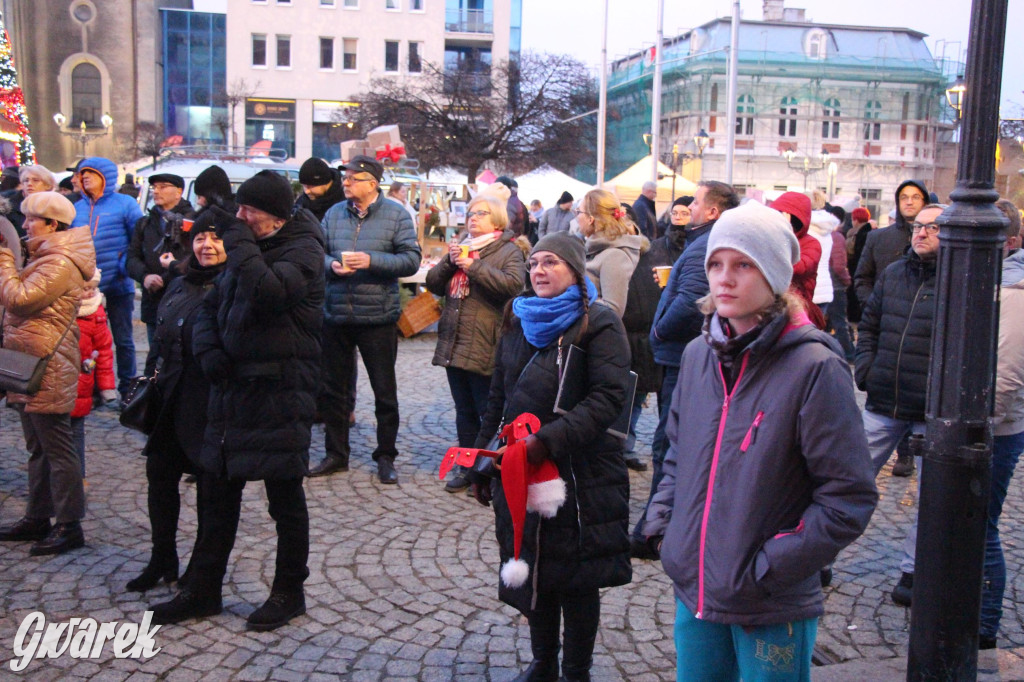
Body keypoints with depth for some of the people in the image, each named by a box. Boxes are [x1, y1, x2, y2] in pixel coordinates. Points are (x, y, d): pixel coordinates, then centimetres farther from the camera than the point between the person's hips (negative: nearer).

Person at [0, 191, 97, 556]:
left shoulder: (60, 264, -16)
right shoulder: (44, 258, 18)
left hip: (47, 371, -11)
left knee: (57, 448, -4)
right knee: (38, 448, 17)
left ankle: (69, 525, 4)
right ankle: (38, 518, 27)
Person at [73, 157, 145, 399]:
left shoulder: (125, 204, -2)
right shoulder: (77, 208, 12)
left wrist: (126, 268, -15)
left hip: (118, 286, -4)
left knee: (123, 339, 6)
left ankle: (126, 390, 18)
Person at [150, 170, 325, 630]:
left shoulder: (302, 250, -10)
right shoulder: (247, 248, 15)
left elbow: (267, 291, -29)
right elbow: (212, 305, 20)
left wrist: (238, 241, -18)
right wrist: (208, 350, 1)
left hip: (281, 389, -8)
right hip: (234, 384, 8)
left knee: (285, 497, 4)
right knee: (217, 491, 14)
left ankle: (289, 592, 19)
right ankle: (202, 590, 26)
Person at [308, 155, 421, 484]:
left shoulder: (395, 214, -4)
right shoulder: (334, 213, 7)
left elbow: (411, 259, -9)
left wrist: (372, 261, -20)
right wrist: (331, 264, -11)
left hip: (378, 317, -4)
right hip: (336, 316, 4)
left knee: (384, 391, 6)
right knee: (332, 389, 12)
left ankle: (385, 457, 20)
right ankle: (336, 453, 26)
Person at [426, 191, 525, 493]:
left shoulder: (508, 251, -1)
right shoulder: (461, 247, 19)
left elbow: (512, 284, -20)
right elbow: (433, 284, 11)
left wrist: (473, 266, -18)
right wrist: (450, 262, -6)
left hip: (485, 346, -6)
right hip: (454, 344, 6)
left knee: (489, 411, 0)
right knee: (464, 410, 14)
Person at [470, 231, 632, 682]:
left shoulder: (598, 323, -7)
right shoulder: (519, 321, 13)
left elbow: (608, 397, -18)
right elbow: (498, 397, 19)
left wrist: (552, 439, -27)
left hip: (579, 475, -6)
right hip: (519, 472, 6)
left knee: (576, 579, 5)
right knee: (533, 571, 15)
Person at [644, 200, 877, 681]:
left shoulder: (814, 368, -16)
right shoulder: (699, 354, 2)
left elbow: (849, 498, -15)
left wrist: (766, 568, -16)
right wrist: (661, 523, 3)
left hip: (773, 614, -5)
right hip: (693, 593, 5)